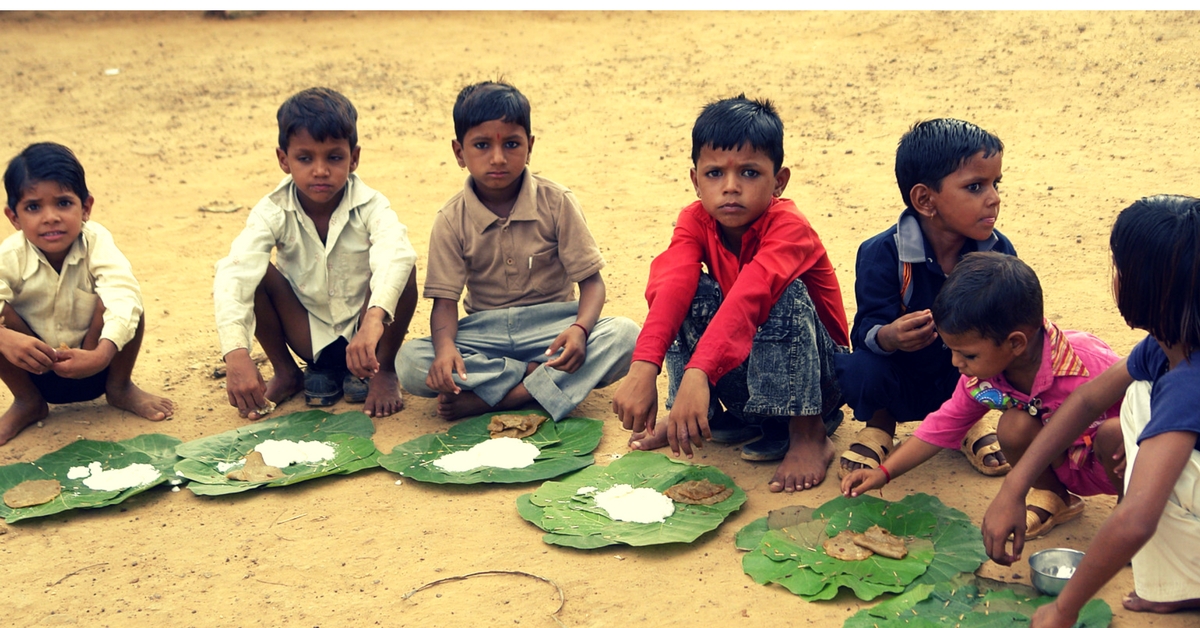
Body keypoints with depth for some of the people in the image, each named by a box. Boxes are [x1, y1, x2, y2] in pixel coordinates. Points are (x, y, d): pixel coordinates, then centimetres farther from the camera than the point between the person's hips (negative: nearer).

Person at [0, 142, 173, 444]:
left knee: (120, 301, -29)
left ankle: (120, 388, 0)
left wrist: (102, 355, -54)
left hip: (92, 366, -1)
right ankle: (28, 403, 1)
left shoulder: (96, 242, -20)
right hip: (35, 371, 1)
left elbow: (124, 296, -38)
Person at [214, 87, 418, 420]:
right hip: (310, 338, 1)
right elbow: (234, 275, -32)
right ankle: (286, 372, 0)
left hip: (363, 333, -1)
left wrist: (374, 321, -61)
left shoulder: (370, 206, -19)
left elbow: (395, 255, -42)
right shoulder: (273, 212, -15)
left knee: (402, 268, -28)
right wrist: (236, 353, -48)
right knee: (258, 272, -23)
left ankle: (383, 370, -5)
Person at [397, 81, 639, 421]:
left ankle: (489, 398, -27)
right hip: (485, 331, 0)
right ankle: (538, 374, -21)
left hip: (552, 324, 0)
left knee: (625, 335, -30)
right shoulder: (452, 219, -4)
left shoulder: (556, 202, -6)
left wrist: (580, 329, -28)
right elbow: (445, 299, -7)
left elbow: (591, 280, -6)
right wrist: (445, 346, -31)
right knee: (409, 362, -26)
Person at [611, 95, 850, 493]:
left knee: (784, 294, -32)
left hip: (810, 374, -4)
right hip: (738, 379, 4)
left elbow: (749, 298, -45)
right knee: (695, 293, -21)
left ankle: (809, 433, -20)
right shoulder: (696, 221, -12)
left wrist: (698, 374, -60)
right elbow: (669, 287, -31)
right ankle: (736, 416, -5)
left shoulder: (789, 228, -27)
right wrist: (643, 367, -49)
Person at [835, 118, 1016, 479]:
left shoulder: (998, 251, -8)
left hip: (963, 381, 3)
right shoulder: (882, 254, -19)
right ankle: (880, 425, 6)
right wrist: (889, 336, -47)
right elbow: (867, 330, -23)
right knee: (859, 369, -34)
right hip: (900, 387, -3)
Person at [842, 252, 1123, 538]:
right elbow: (946, 423, -2)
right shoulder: (981, 374, -14)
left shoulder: (1090, 365, -33)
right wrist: (884, 472, -8)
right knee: (1014, 426, -23)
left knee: (1114, 433, -35)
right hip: (1069, 470, 4)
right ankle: (1052, 498, 6)